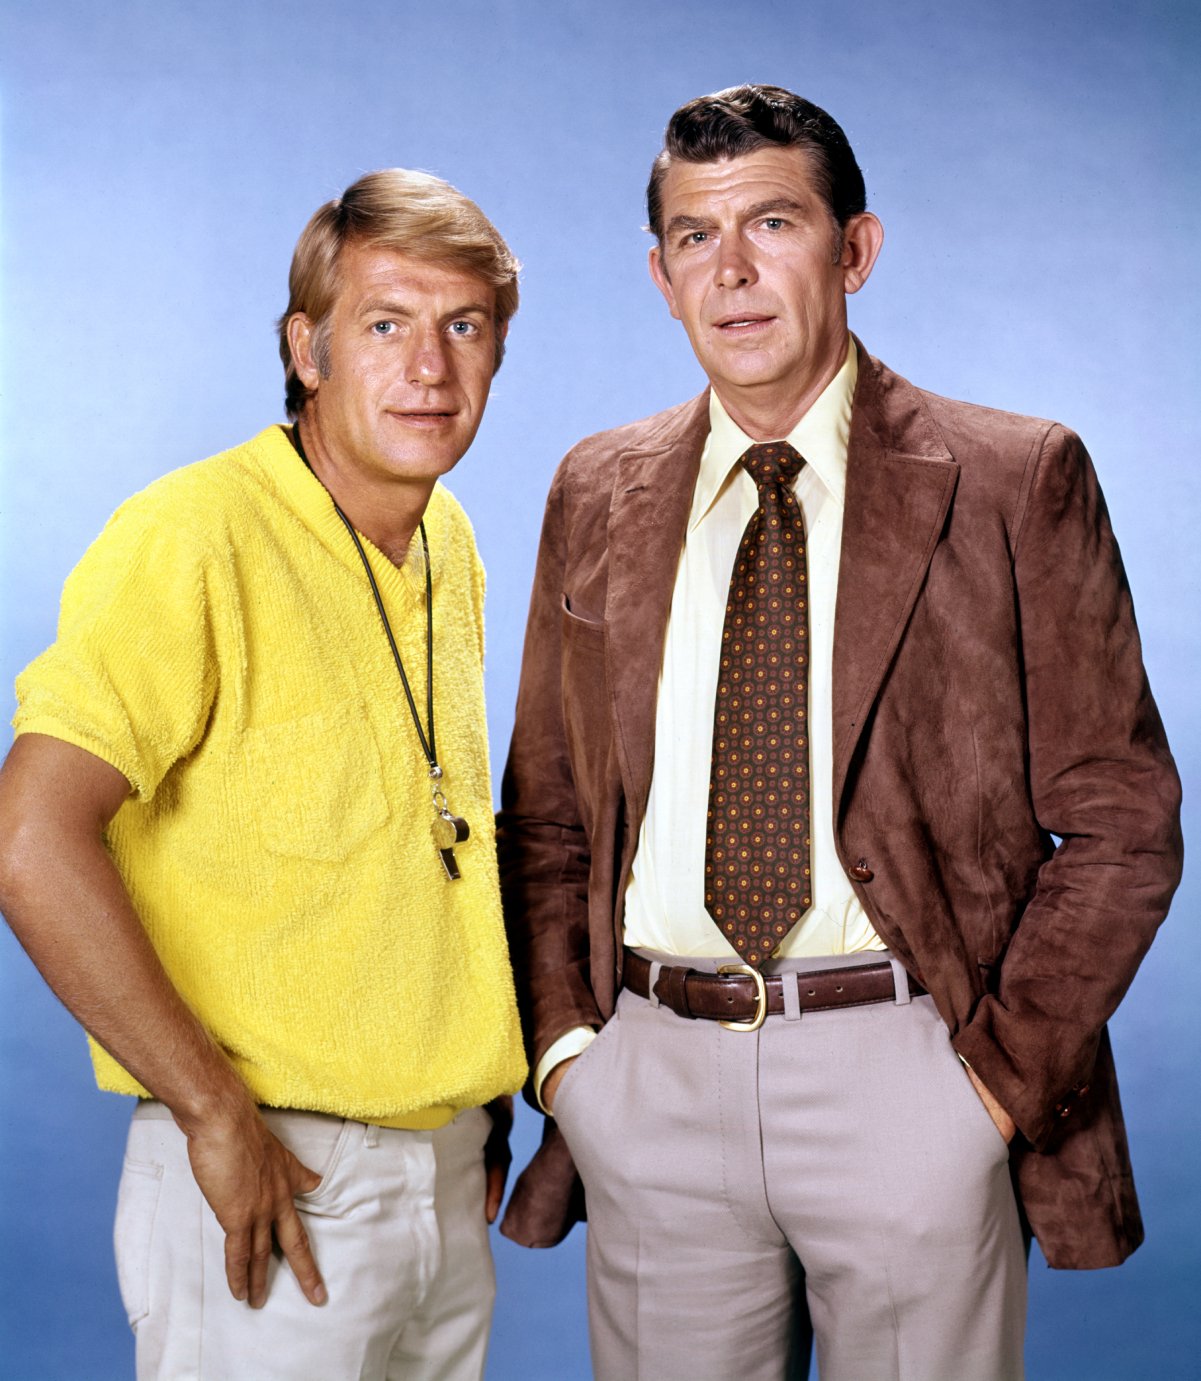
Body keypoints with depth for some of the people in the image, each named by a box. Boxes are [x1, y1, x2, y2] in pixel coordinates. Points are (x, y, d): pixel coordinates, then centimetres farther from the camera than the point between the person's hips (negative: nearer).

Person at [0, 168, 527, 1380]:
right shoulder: (193, 538, -17)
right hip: (270, 1185, -7)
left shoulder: (449, 544, 7)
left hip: (449, 1179, 7)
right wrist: (216, 1114, -20)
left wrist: (482, 1091, 12)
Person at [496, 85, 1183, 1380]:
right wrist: (562, 1039, 1)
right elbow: (545, 814, 13)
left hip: (909, 1072, -2)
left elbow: (1119, 823, -2)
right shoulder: (596, 495, 8)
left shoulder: (1014, 482, -2)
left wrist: (1005, 1073, -9)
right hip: (653, 1071, 3)